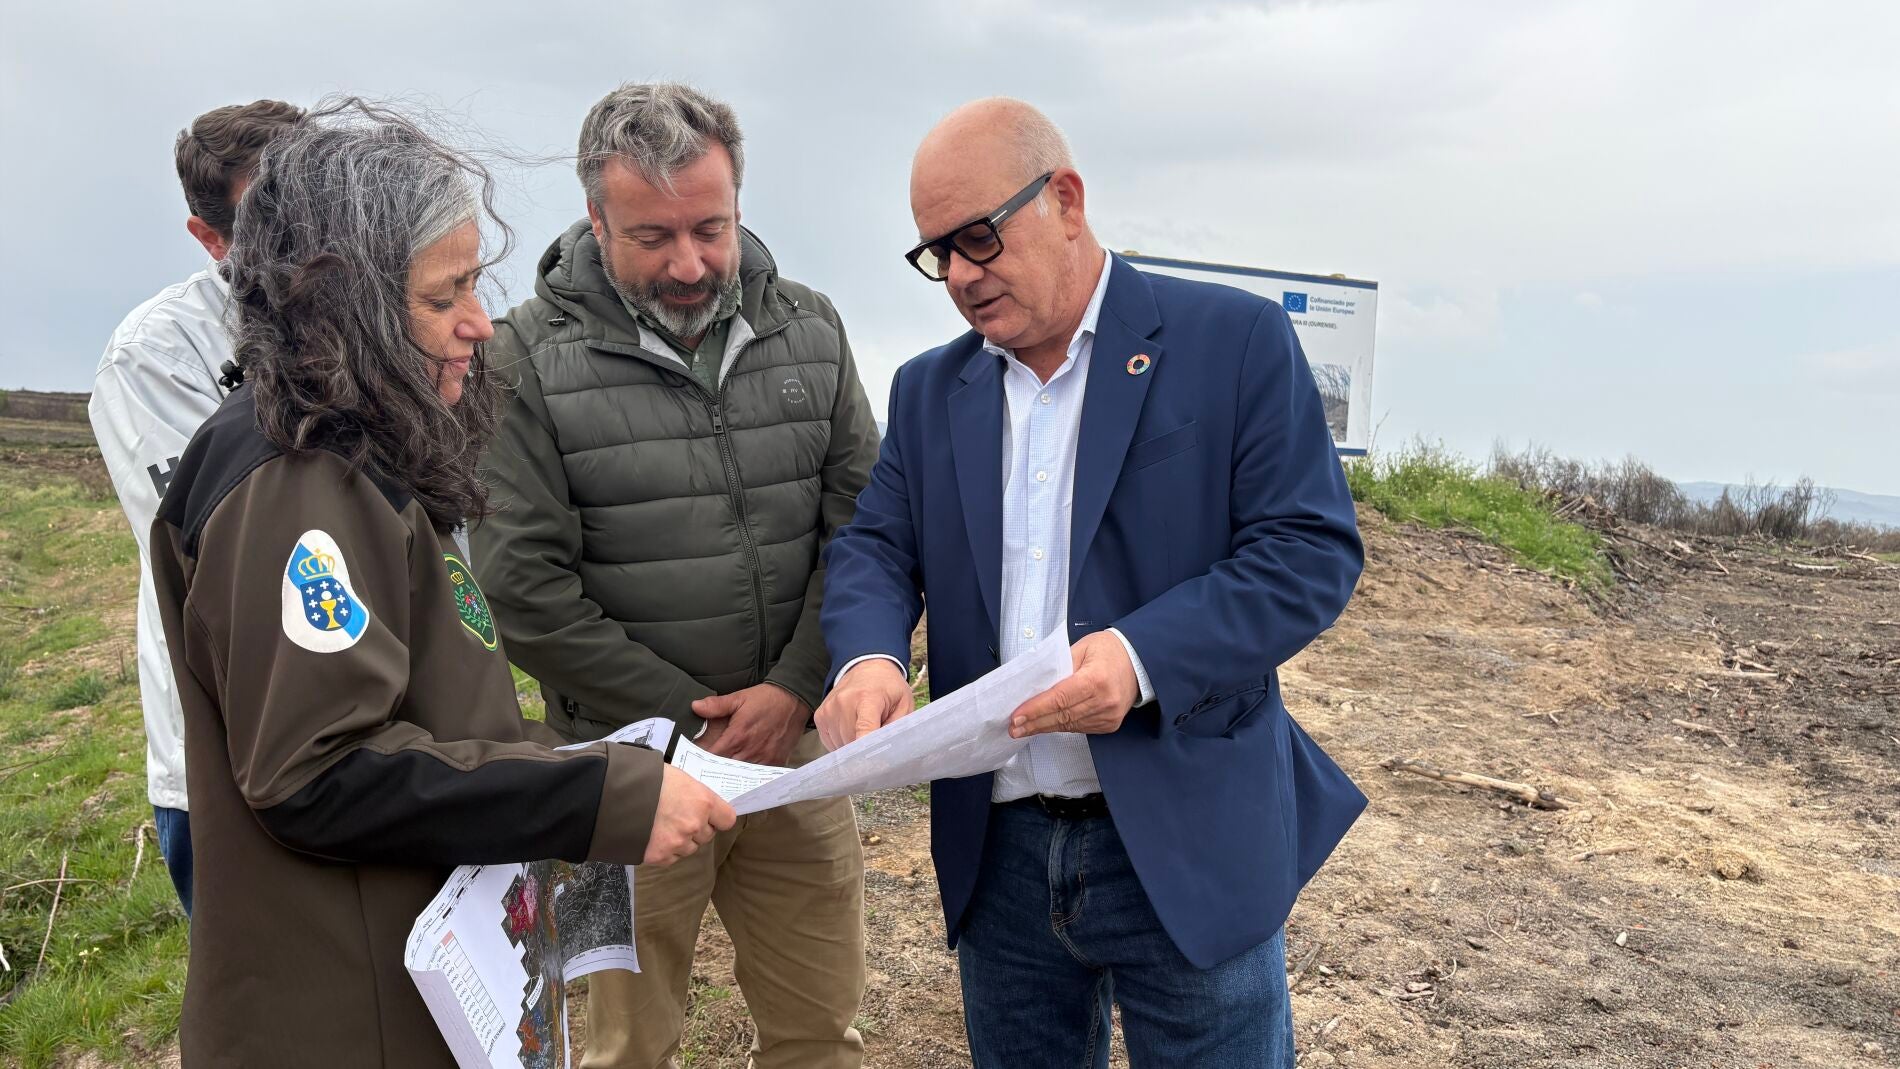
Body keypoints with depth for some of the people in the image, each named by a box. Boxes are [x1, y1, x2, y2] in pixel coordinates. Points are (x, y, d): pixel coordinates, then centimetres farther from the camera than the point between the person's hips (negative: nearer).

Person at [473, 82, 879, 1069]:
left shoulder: (809, 331, 2)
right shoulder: (527, 361, -10)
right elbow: (528, 591, -12)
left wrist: (794, 691, -10)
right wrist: (692, 724, -10)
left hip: (795, 738, 3)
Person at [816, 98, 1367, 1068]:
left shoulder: (1234, 341, -6)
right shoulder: (929, 389, 9)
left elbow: (1313, 550, -11)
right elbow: (874, 549, 5)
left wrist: (1143, 657, -26)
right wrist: (868, 658, -18)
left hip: (1188, 849, -4)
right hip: (996, 851, 5)